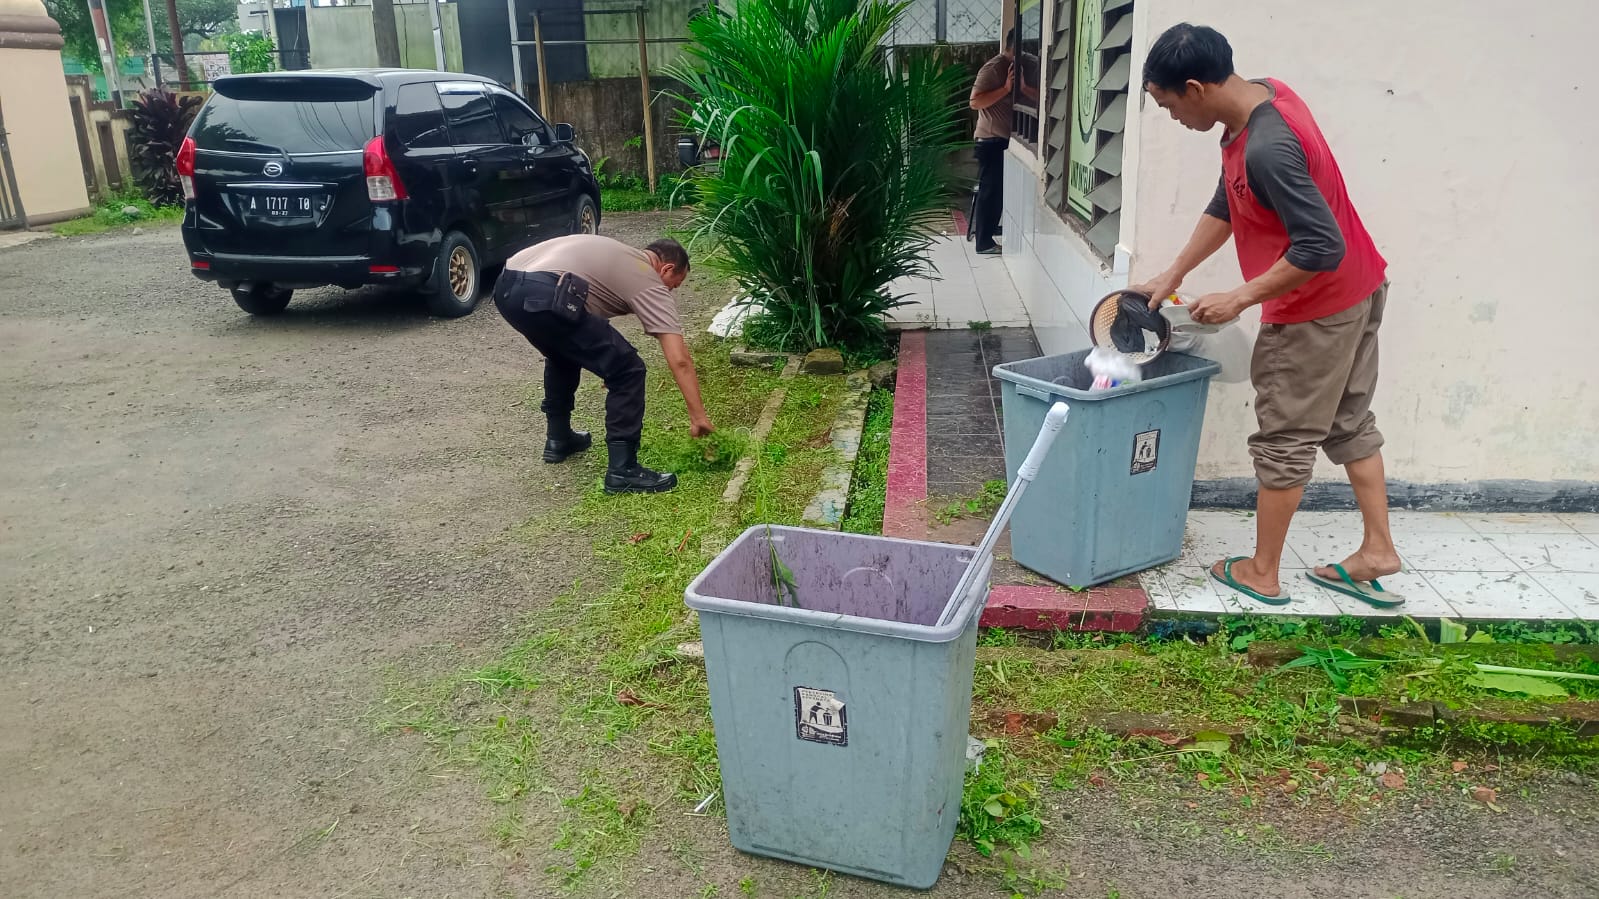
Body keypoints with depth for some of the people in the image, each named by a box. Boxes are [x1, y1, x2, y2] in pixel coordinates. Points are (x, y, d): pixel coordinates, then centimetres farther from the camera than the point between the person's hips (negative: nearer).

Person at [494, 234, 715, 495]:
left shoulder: (620, 257, 34)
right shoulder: (650, 284, 10)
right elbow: (680, 361, 4)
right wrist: (698, 416, 8)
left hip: (506, 288, 9)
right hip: (542, 295, -9)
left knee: (564, 353, 35)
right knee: (627, 370, 1)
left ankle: (558, 439, 42)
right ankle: (622, 470, 4)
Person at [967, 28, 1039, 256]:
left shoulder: (1031, 65, 6)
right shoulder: (992, 69, -12)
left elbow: (1041, 97, 0)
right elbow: (974, 102, -19)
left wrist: (1024, 87, -18)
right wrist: (1006, 88, -23)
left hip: (1017, 138, 7)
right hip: (992, 140, -7)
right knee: (991, 190, -5)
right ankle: (984, 242, 2)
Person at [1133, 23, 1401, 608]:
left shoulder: (1266, 149, -31)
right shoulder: (1263, 96, 1)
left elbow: (1322, 247, -31)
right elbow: (1225, 204, 10)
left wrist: (1239, 299, -22)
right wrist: (1173, 275, 11)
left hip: (1316, 309, -10)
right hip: (1358, 292, 10)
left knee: (1284, 439, 3)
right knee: (1349, 421, 18)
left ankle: (1262, 573, 18)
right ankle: (1378, 550, 29)